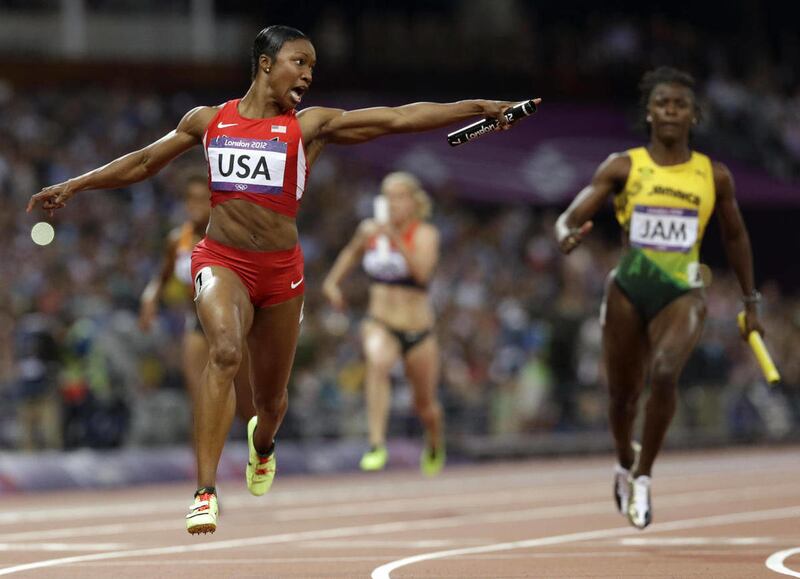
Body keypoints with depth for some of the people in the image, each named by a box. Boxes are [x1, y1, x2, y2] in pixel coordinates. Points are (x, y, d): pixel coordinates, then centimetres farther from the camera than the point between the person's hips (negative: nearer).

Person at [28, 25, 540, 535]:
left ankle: (262, 444, 53)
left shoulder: (311, 125, 2)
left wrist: (478, 107, -12)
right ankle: (205, 493, -34)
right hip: (222, 260, -1)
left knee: (271, 397, 12)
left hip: (281, 268, 1)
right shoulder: (209, 121, 6)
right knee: (225, 351, -31)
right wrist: (72, 187, 18)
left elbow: (399, 118, -5)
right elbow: (142, 163, 18)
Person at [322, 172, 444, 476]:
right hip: (380, 324, 1)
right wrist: (332, 281, 18)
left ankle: (435, 446, 50)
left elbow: (422, 272, -28)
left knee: (425, 404, 15)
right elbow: (352, 252, 27)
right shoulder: (369, 229, 2)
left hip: (418, 331, -1)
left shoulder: (425, 234, -9)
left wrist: (396, 239, -36)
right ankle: (377, 445, -40)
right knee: (377, 362, -35)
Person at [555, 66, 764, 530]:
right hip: (629, 290, 1)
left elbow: (735, 237, 17)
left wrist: (751, 302, 19)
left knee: (665, 374, -28)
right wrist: (568, 236, -32)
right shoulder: (623, 168, -1)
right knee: (623, 393, 10)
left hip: (683, 293, -1)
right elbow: (569, 219, -8)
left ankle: (644, 477, -13)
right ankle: (625, 464, 43)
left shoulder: (714, 176, 3)